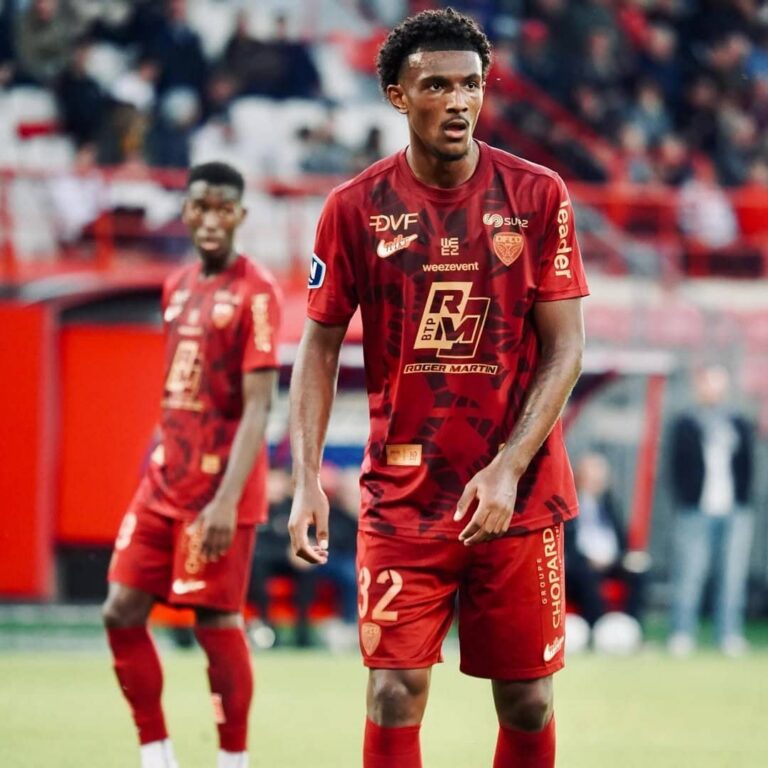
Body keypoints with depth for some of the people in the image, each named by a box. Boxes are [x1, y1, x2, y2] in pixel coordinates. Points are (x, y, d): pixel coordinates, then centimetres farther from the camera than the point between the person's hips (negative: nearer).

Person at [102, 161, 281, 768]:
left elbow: (258, 405, -17)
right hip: (164, 483, 8)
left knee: (216, 621, -3)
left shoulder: (255, 292, -11)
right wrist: (160, 460, 15)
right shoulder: (178, 287, 12)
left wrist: (227, 500, -23)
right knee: (123, 613, 5)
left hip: (218, 490, -8)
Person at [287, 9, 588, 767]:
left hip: (518, 496, 0)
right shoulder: (355, 207, -1)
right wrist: (306, 481, -7)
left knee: (526, 701, 5)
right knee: (395, 693, -8)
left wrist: (506, 470, -14)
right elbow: (319, 345, 4)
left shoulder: (537, 196, -3)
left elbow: (564, 348, -3)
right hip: (400, 497, 0)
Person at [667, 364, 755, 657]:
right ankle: (682, 635, -2)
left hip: (734, 512, 3)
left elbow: (747, 467, 13)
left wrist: (742, 501, 1)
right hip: (696, 511, -3)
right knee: (689, 575, -6)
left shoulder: (740, 426, 16)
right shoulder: (684, 425, 7)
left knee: (733, 577, 1)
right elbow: (676, 467, 1)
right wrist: (685, 503, -8)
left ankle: (730, 636, 5)